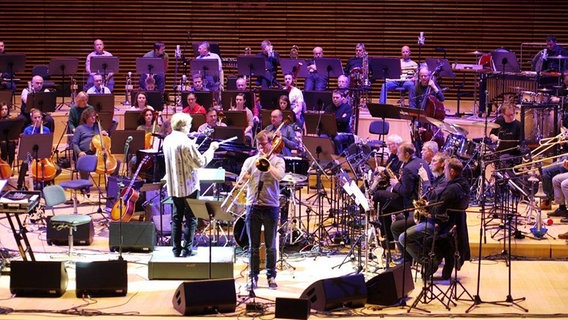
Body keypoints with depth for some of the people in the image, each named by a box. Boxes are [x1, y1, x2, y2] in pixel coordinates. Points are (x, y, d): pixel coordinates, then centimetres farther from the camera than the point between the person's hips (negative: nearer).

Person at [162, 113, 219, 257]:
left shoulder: (167, 140, 5)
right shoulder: (186, 142, -19)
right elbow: (200, 162, -17)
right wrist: (211, 149, -6)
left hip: (173, 186, 7)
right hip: (188, 186, -7)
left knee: (176, 217, 13)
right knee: (190, 218, 3)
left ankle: (176, 249, 14)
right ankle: (187, 249, 4)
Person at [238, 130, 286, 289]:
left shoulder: (278, 161, 5)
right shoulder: (250, 161, 10)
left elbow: (279, 176, -16)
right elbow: (240, 183, 2)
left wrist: (267, 162, -15)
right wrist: (242, 179, -20)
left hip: (271, 206, -2)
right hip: (252, 206, 2)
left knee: (270, 245, 4)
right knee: (253, 246, 4)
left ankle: (271, 276, 12)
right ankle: (253, 277, 10)